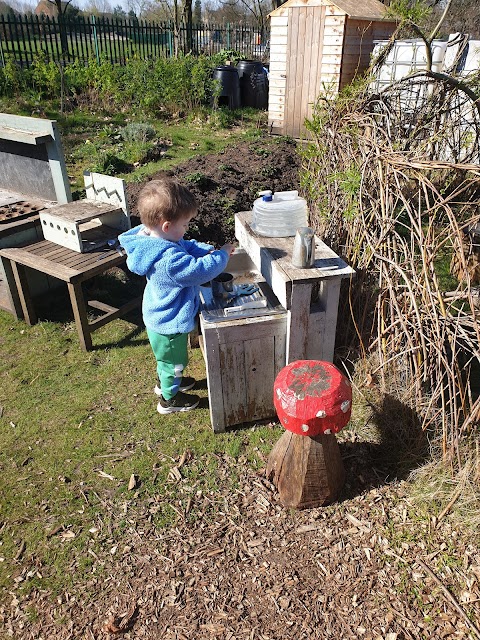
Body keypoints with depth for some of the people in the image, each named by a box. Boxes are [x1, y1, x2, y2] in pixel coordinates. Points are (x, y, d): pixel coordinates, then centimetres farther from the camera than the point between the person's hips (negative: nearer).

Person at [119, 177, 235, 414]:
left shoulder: (153, 238, -7)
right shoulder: (168, 259, -40)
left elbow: (189, 246, 7)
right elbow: (200, 270, -35)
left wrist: (209, 250, -8)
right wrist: (221, 255, -20)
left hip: (160, 317, 9)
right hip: (169, 323, -9)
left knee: (166, 357, 33)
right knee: (174, 360, 17)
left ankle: (165, 382, 58)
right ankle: (169, 399, 41)